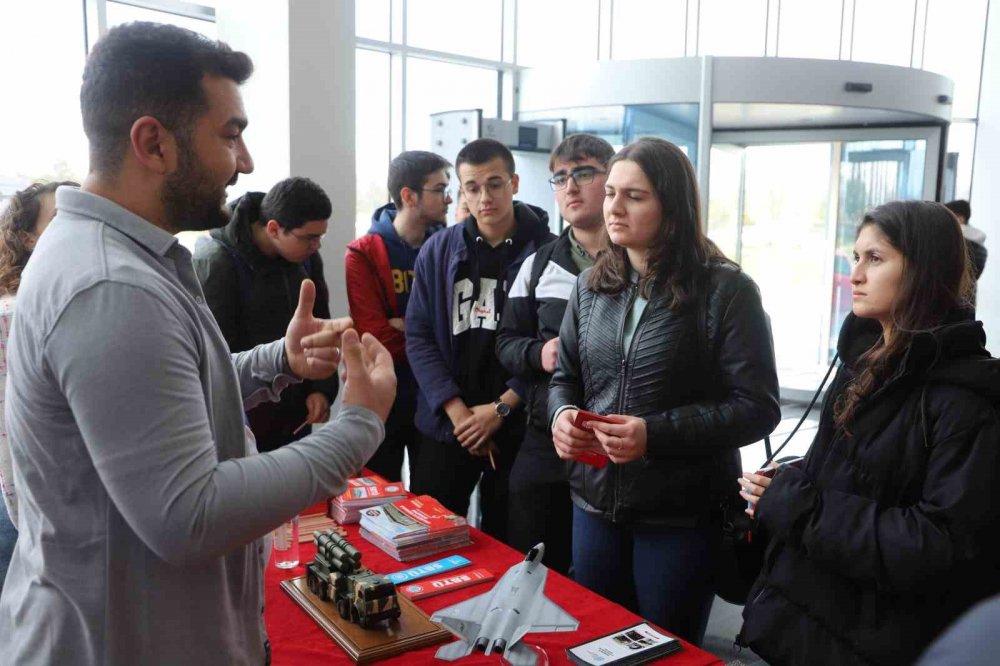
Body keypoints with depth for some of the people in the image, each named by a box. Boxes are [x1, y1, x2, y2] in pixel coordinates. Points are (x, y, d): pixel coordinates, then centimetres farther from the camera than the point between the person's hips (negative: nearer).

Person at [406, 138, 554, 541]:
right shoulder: (438, 250, 3)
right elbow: (418, 337, 0)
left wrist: (501, 408, -12)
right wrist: (456, 410, -10)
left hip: (518, 427, -2)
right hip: (445, 425, 2)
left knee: (505, 545, 13)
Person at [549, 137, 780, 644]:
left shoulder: (726, 289, -12)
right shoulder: (591, 285, 6)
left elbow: (757, 407, -14)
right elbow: (565, 377, 12)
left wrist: (656, 434, -24)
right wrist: (562, 414, -11)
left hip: (682, 513, -4)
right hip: (595, 503, 5)